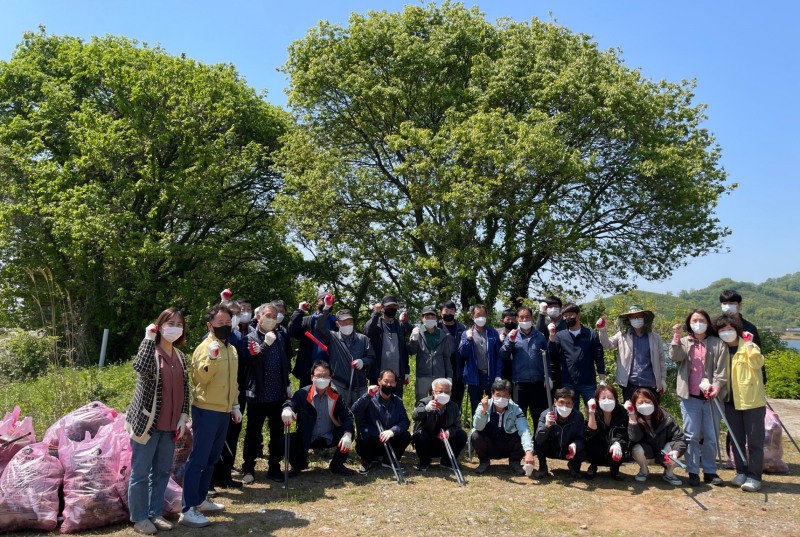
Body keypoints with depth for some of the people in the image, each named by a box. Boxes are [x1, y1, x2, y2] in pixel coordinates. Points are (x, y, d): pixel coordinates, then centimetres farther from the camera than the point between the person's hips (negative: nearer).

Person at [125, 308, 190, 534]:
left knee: (162, 471, 14)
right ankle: (139, 517, 19)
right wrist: (148, 338, -26)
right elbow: (141, 368, -35)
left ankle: (155, 514, 27)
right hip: (146, 421, -6)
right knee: (141, 472, 5)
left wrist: (183, 417, 5)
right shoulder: (150, 350, -10)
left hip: (169, 425, 6)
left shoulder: (180, 356, 8)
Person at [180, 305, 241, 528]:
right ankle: (187, 509, 0)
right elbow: (201, 378, -23)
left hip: (224, 411, 8)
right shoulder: (205, 348, -12)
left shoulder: (232, 349, 12)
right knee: (198, 459, -5)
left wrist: (235, 405, 18)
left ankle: (201, 499, 28)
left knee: (211, 459, 16)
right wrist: (211, 358, -37)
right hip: (206, 411, -8)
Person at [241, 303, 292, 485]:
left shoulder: (280, 337, 7)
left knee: (277, 433, 11)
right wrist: (266, 344, -29)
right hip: (257, 394, -3)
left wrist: (287, 385, 12)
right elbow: (253, 360, -20)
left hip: (278, 394, 3)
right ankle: (248, 468, 21)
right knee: (253, 433, 8)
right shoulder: (251, 337, -5)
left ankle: (274, 467, 23)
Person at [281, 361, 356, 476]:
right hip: (306, 439, -1)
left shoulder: (335, 396, -7)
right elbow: (291, 403, -30)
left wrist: (347, 434, -29)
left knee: (349, 434, -21)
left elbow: (347, 416, -11)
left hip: (329, 438, 1)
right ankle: (298, 465, 8)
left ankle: (337, 465, 7)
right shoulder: (302, 394, -14)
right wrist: (287, 409, -56)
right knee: (289, 439, -26)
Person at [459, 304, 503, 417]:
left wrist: (498, 375, -6)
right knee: (476, 408, 11)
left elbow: (498, 355, 2)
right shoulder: (466, 333, 5)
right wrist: (468, 339, -16)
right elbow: (462, 354, -2)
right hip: (474, 376, 1)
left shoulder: (493, 333, 4)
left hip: (491, 375, 0)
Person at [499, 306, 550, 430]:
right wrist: (510, 341, -16)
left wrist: (549, 376, 3)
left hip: (538, 382, 1)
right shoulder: (512, 335, 3)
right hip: (519, 382, -1)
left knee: (540, 415, 10)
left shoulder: (540, 336, 6)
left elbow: (547, 357, 9)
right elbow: (503, 356, -3)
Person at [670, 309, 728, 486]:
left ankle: (710, 471, 22)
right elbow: (675, 356, -11)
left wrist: (716, 387, -17)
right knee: (691, 436, 3)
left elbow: (721, 369, -3)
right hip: (690, 397, 0)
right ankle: (693, 472, 11)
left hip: (710, 396, 0)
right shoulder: (684, 342, 7)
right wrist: (676, 336, -17)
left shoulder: (718, 343, 3)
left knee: (711, 437, 9)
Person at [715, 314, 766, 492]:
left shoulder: (748, 347, -5)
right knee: (736, 440, 13)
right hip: (731, 401, 5)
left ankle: (754, 476, 7)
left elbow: (757, 363, -23)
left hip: (752, 400, -5)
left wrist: (749, 344, -28)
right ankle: (741, 472, 24)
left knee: (754, 440, 1)